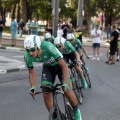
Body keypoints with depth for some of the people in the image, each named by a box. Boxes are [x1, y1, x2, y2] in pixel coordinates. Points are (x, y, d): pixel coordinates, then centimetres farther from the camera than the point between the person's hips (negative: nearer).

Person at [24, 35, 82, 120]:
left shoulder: (48, 47, -40)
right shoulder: (27, 56, -28)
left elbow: (64, 66, -35)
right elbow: (31, 73, -13)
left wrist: (65, 84, -43)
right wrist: (33, 87, -31)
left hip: (59, 65, -3)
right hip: (48, 68, 3)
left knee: (68, 92, -12)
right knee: (46, 95, -9)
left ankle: (76, 111, 18)